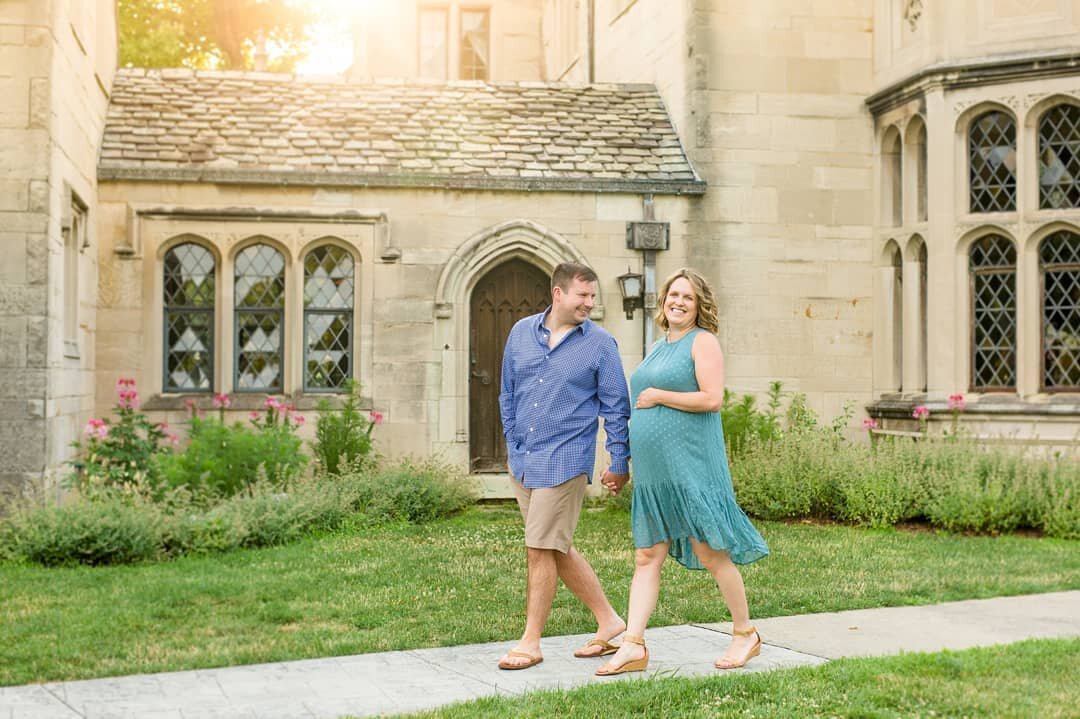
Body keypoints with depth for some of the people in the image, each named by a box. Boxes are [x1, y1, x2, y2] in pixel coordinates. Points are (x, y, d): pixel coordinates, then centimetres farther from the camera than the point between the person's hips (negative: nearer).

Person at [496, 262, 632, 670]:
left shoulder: (600, 344, -5)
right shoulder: (521, 333, 7)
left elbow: (616, 407, -1)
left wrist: (619, 461, -1)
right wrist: (514, 446, 16)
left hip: (564, 460, -6)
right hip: (522, 461, 6)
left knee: (541, 551, -5)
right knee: (558, 549, 12)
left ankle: (531, 642, 6)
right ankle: (609, 622, 25)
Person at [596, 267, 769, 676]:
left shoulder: (703, 341, -4)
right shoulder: (658, 348, 19)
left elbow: (712, 399, -17)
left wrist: (657, 396, -11)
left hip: (691, 467, -8)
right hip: (652, 473, 8)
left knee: (710, 553, -1)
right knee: (647, 557, 3)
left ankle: (745, 634, 16)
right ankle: (633, 646, 2)